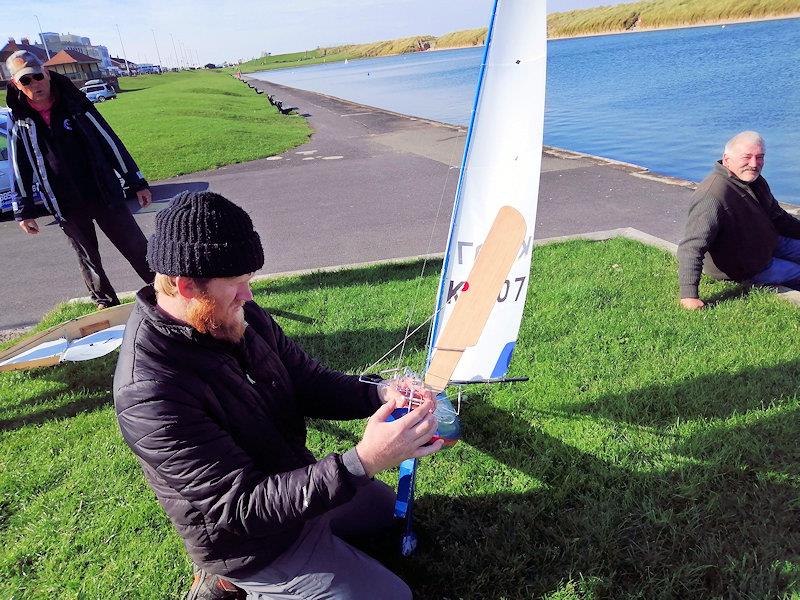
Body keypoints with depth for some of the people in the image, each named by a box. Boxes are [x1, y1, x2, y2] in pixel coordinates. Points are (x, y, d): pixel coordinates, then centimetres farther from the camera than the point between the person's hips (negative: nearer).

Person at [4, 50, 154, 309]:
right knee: (88, 259, 12)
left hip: (105, 194, -1)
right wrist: (24, 210, 8)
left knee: (137, 248, 0)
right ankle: (107, 303, 28)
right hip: (66, 207, 2)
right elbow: (19, 168, 9)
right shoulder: (18, 120, 2)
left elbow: (109, 141, 0)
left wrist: (137, 182, -1)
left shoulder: (75, 104, -2)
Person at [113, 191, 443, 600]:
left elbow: (307, 381, -3)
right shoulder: (150, 392, -35)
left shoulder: (240, 318, -12)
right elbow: (243, 507, -33)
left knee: (382, 503, 30)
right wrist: (363, 462, -42)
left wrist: (380, 395, -22)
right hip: (251, 541, -7)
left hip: (296, 485, 7)